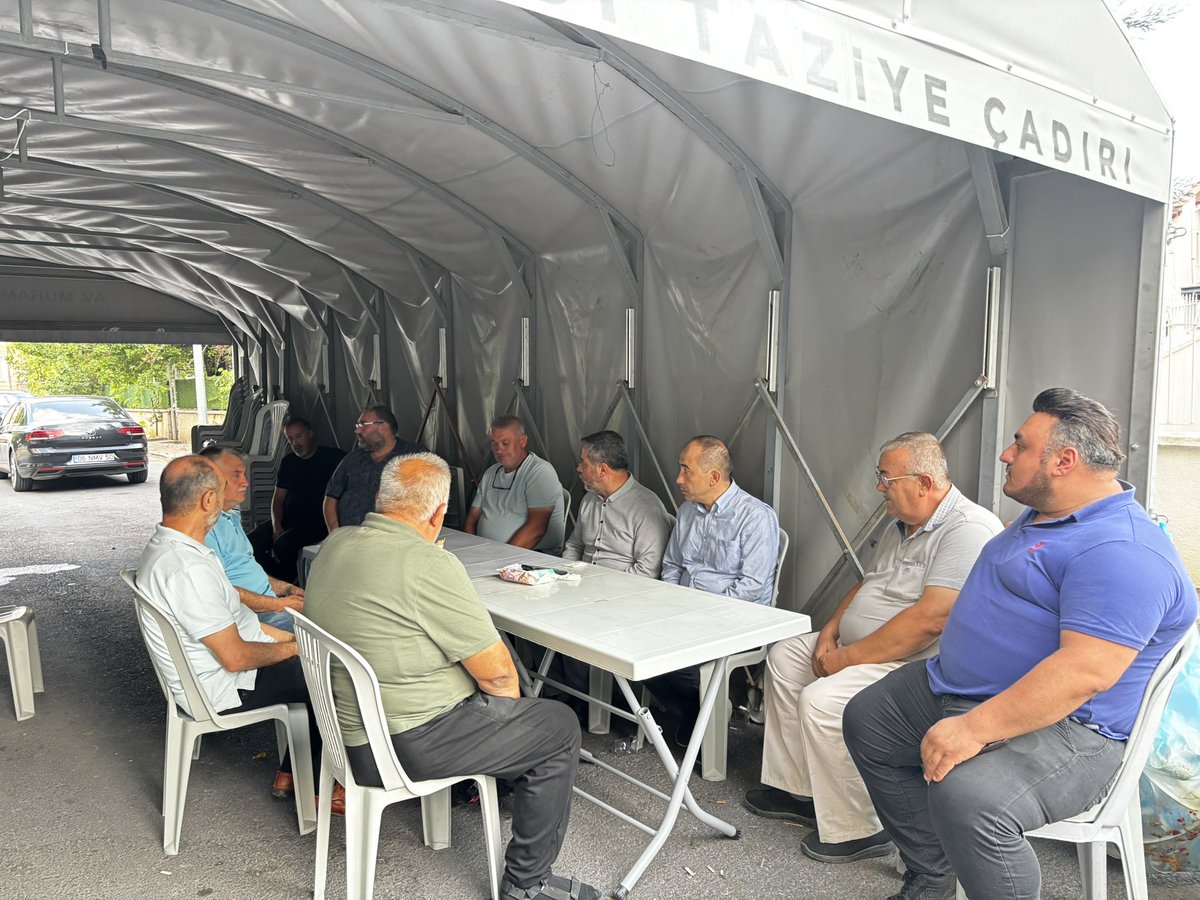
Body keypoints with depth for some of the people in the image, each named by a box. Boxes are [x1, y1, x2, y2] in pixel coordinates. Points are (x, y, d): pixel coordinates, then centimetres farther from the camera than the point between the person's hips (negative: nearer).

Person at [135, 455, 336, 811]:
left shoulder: (164, 545, 2)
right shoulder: (188, 570, -31)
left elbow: (232, 618, 11)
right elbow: (235, 657, -26)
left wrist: (287, 636, 8)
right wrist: (293, 647, -10)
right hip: (222, 688, -10)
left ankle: (289, 774, 21)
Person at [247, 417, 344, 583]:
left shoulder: (332, 457, -2)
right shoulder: (288, 462, 16)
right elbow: (278, 498, 14)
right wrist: (276, 525, -4)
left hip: (317, 522, -6)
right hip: (287, 520, 6)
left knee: (282, 545, -29)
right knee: (252, 541, -14)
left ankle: (287, 583, -6)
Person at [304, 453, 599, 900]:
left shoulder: (333, 545, 0)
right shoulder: (429, 565, -25)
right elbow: (498, 672, -19)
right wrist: (509, 700, 2)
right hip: (410, 742, -9)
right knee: (559, 727, 5)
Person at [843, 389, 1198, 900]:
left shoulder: (1120, 550, -23)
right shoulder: (1041, 516, 12)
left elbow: (1086, 672, -32)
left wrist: (973, 729, -33)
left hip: (1058, 726, -11)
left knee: (965, 794, -36)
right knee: (866, 719, 12)